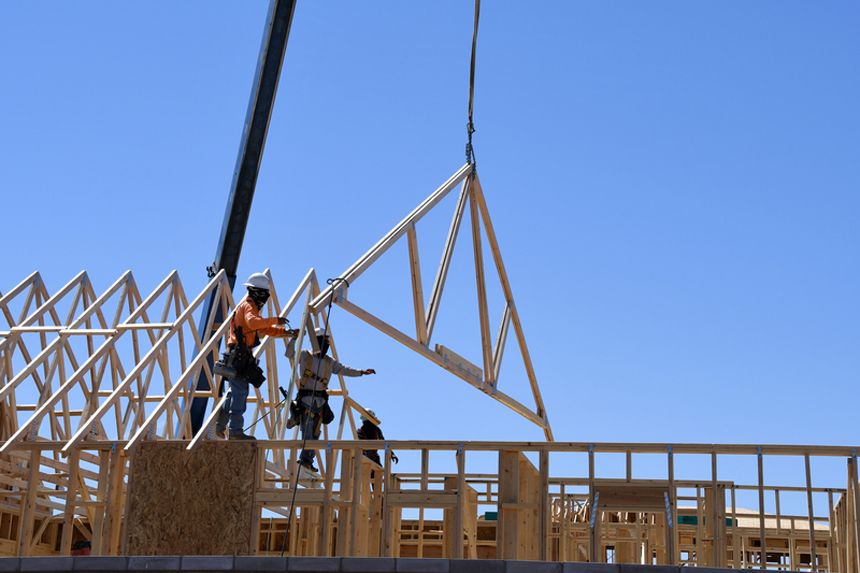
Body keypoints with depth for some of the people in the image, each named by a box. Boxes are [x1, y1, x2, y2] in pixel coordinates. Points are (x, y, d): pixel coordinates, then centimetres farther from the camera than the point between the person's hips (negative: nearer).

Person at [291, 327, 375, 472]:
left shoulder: (329, 361, 18)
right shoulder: (305, 355, 3)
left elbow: (343, 369, 26)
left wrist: (361, 372, 22)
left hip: (321, 400, 6)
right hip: (306, 399, -6)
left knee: (315, 432, 3)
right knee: (307, 429, -16)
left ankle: (305, 460, 9)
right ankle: (306, 459, -22)